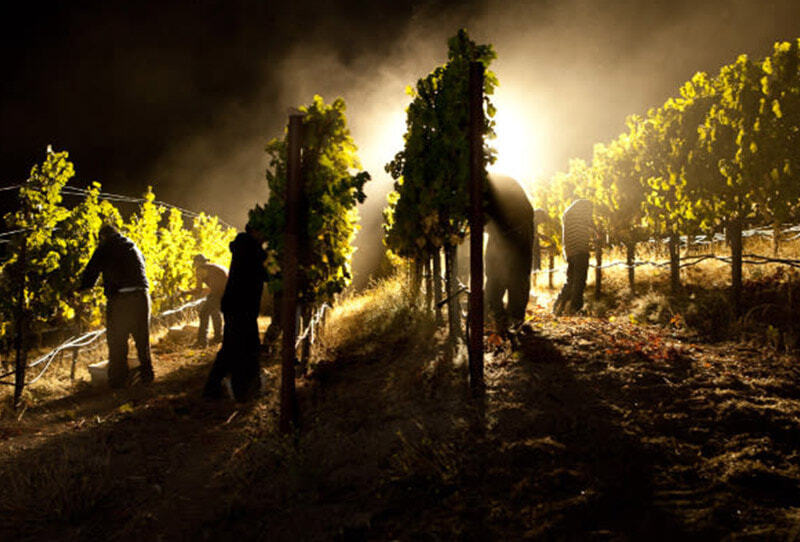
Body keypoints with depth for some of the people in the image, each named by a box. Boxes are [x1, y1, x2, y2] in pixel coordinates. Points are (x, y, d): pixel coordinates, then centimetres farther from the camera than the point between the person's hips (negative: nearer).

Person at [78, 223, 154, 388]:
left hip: (119, 298, -4)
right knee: (142, 338, 14)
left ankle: (118, 379, 6)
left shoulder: (104, 249, 4)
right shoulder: (133, 247, 19)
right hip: (141, 296, 4)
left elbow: (90, 273, 5)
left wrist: (80, 288, 19)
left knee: (117, 341, 4)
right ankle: (146, 374, 19)